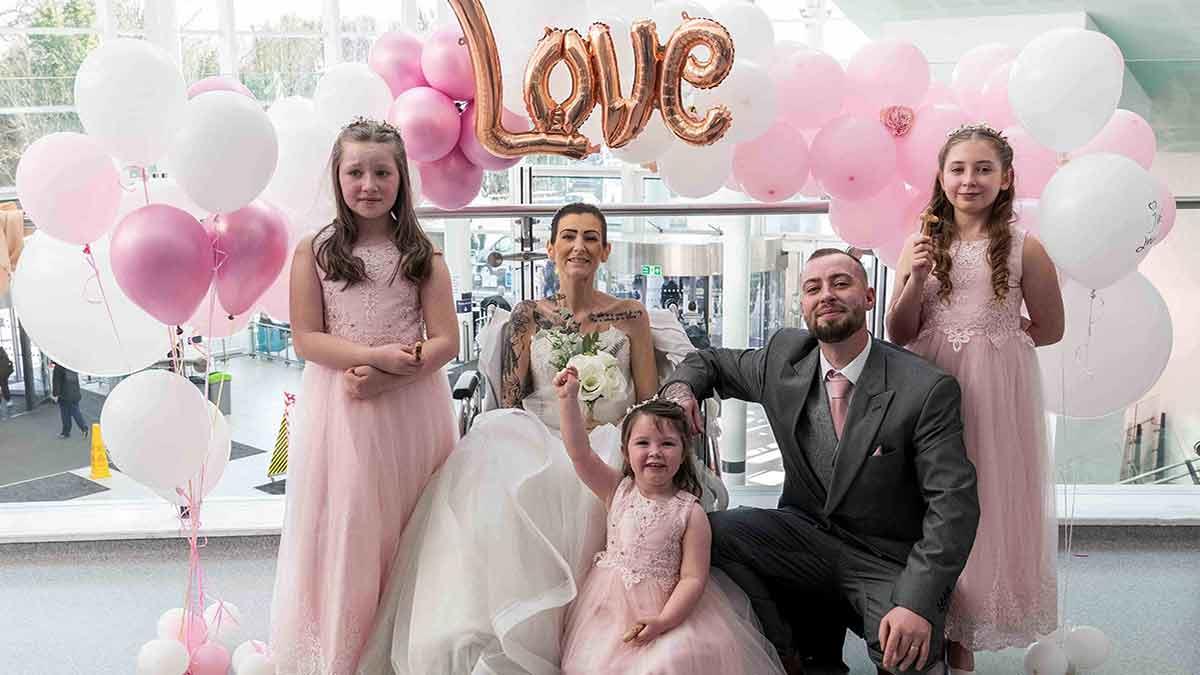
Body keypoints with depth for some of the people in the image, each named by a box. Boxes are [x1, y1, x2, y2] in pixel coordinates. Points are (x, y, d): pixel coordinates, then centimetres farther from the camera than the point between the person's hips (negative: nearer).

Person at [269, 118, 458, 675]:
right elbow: (307, 339, -2)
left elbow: (445, 341, -1)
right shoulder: (314, 250, 5)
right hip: (337, 410, 0)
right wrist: (377, 354, -16)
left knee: (407, 537, 5)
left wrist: (385, 378, -16)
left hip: (411, 407, 1)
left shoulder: (422, 255, 5)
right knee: (343, 531, 3)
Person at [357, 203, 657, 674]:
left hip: (608, 448, -1)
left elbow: (649, 405, 8)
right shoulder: (528, 317, 10)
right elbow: (509, 404, 7)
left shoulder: (631, 316, 8)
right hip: (537, 444, 1)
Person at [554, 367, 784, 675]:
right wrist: (568, 399, -18)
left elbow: (693, 578, -10)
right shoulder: (618, 490, -1)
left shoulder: (691, 513, -9)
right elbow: (579, 453, -11)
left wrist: (663, 621, -21)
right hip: (610, 605, 2)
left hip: (666, 607, -2)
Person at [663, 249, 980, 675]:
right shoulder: (784, 359, -1)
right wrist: (680, 387, -9)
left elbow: (953, 502, -17)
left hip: (888, 559, -4)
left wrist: (918, 603, -29)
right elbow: (709, 362, 16)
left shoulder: (927, 389, -14)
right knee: (715, 531, -22)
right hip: (807, 538, 4)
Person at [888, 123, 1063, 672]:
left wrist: (991, 337, 4)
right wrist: (916, 278, -11)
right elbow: (898, 335, 1)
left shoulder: (1023, 248, -2)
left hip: (997, 394, -1)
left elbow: (1049, 329, 7)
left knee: (988, 502, 7)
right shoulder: (923, 244, 3)